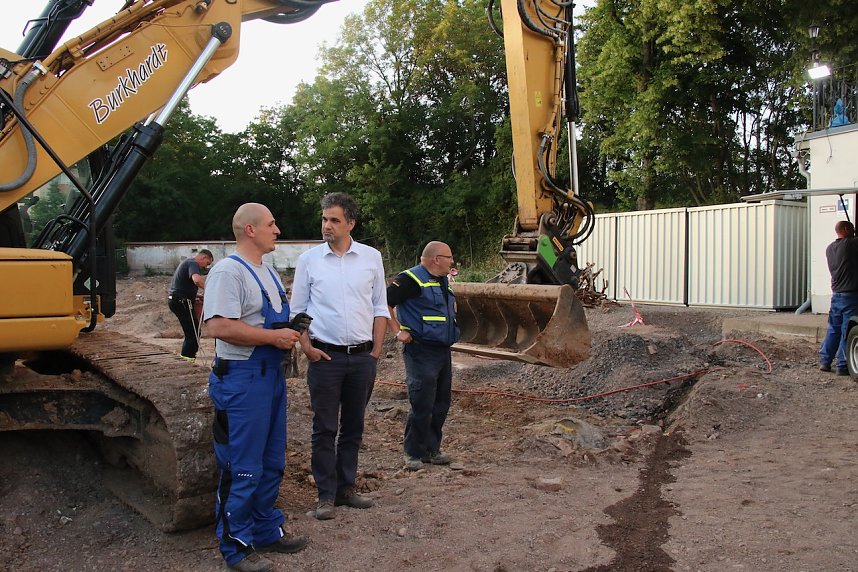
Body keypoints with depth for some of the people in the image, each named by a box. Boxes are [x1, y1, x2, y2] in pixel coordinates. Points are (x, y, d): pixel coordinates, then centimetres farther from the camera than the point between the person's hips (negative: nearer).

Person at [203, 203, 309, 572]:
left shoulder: (267, 271, 15)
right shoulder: (228, 271, -16)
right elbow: (219, 326, -27)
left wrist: (290, 334, 6)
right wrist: (275, 337, -22)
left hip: (272, 374, 10)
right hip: (242, 379, -10)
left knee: (271, 462, 17)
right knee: (243, 468, -1)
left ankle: (267, 531, 31)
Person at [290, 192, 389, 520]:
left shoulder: (371, 257, 3)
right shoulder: (309, 260, 0)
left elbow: (380, 307, 7)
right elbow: (297, 310, 5)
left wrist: (376, 351, 2)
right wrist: (307, 347, -7)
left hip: (362, 357, 2)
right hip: (325, 356, -2)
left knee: (353, 427, 12)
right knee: (325, 429, 3)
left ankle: (346, 488, 24)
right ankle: (326, 495, 13)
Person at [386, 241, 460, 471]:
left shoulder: (442, 281, 16)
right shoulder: (411, 279, -12)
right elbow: (384, 303, -16)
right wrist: (398, 332, -16)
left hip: (443, 351, 9)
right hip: (421, 352, -9)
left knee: (441, 404, 13)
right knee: (422, 405, -6)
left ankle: (431, 449, 26)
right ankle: (413, 454, 7)